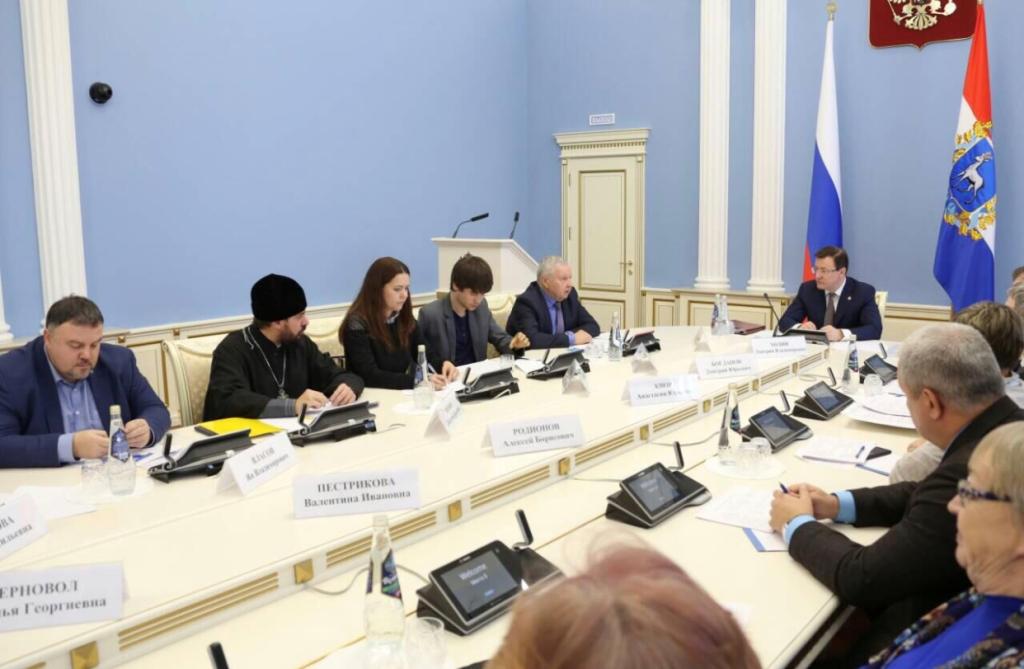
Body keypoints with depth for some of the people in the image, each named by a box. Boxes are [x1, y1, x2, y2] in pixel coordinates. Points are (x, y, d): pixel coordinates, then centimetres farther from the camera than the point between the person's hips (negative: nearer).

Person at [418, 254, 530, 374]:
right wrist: (440, 364, -29)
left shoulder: (481, 306, 5)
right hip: (449, 379, -4)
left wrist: (514, 344, -7)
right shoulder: (430, 314, -13)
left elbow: (500, 338, 15)